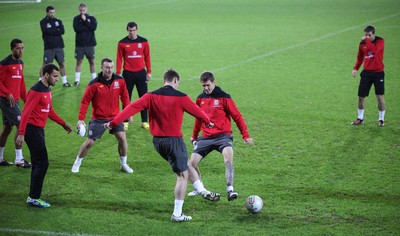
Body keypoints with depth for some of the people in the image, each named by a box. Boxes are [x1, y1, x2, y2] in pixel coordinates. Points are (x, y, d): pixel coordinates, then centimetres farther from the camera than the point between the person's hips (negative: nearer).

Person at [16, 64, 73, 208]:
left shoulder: (47, 90, 13)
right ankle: (34, 198, -2)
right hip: (32, 130, -10)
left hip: (39, 130, 10)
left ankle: (33, 197, 18)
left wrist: (63, 124, 26)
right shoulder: (36, 91, -16)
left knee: (38, 164, 12)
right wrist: (21, 134, -24)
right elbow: (25, 113, -20)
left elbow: (49, 111, 25)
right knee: (42, 163, -9)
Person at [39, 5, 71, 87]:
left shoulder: (58, 21, 11)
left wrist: (51, 31, -10)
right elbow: (46, 31, -17)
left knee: (62, 64, 8)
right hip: (49, 47, -4)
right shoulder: (43, 22, 0)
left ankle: (64, 82, 17)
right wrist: (57, 31, -6)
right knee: (45, 65, -3)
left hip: (59, 46, 4)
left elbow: (62, 31, -3)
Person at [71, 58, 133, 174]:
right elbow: (85, 101, -10)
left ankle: (124, 164, 13)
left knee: (122, 138, -7)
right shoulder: (94, 84, -15)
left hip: (115, 117, 2)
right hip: (98, 119, -2)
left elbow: (125, 97, 7)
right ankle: (77, 163, 22)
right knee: (89, 142, 0)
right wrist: (81, 119, -15)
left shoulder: (120, 80, -5)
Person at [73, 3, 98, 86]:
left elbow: (93, 27, -12)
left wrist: (85, 21, -13)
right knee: (79, 61, 2)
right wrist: (87, 27, -13)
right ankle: (77, 80, 6)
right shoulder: (76, 19, 4)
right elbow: (76, 29, -11)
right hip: (79, 44, 0)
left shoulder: (91, 18, 3)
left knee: (92, 61, 5)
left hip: (90, 43, 0)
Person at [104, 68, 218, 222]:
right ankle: (177, 214, 0)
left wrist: (114, 122, -9)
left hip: (157, 140, 5)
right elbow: (196, 111, 2)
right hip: (174, 140, -5)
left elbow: (132, 107, -10)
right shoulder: (180, 97, -10)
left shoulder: (151, 96, -2)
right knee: (182, 175, 2)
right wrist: (208, 121, 23)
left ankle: (202, 191, 33)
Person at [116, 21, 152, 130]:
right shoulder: (122, 43, -1)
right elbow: (119, 59, 1)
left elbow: (147, 57, 6)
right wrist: (118, 74, -3)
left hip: (141, 73, 1)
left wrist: (149, 72, 3)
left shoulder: (143, 41, 2)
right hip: (128, 74, -1)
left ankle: (144, 121, 9)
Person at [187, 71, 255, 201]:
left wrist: (246, 135, -6)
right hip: (205, 137, 5)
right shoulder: (200, 98, 9)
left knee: (228, 157, -32)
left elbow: (237, 116, -2)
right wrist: (194, 136, 34)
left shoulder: (224, 97, -5)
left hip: (223, 135, -5)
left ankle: (230, 190, -29)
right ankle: (200, 189, 18)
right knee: (191, 163, -4)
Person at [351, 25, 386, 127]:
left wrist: (367, 40, -26)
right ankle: (360, 118, 19)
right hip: (366, 72, 4)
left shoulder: (380, 41, -11)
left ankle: (381, 119, 11)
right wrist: (355, 68, 5)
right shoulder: (362, 43, 3)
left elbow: (374, 50, -32)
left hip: (378, 72, -4)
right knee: (361, 96, 2)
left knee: (380, 96, -5)